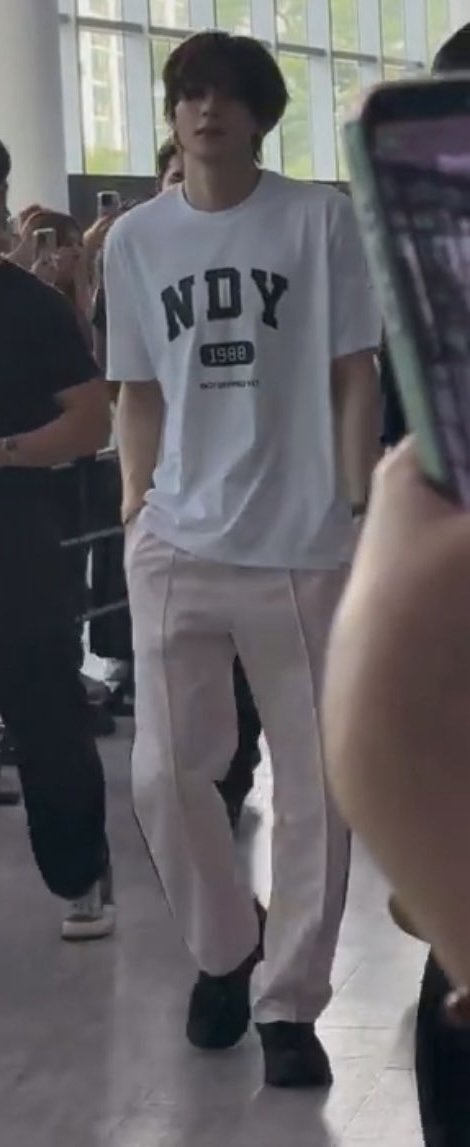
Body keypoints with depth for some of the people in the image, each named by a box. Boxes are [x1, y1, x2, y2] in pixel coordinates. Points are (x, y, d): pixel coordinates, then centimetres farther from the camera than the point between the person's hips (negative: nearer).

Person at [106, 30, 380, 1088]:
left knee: (315, 786, 3)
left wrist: (361, 510, -5)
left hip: (305, 548, -2)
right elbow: (139, 395, 13)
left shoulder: (322, 219, -1)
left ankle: (289, 1002, 16)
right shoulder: (135, 240, 7)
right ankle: (225, 950, 29)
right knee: (165, 775, 4)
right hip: (177, 547, 2)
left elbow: (354, 377, 0)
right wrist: (134, 512, 6)